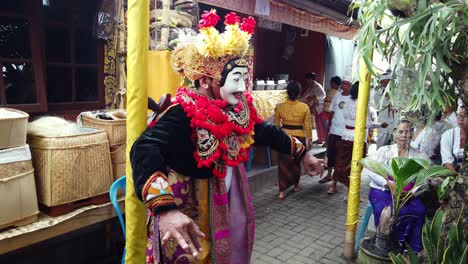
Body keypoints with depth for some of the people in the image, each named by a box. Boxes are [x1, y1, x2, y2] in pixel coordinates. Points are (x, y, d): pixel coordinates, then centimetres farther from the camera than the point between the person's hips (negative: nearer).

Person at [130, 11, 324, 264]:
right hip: (187, 213, -6)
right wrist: (164, 208, -55)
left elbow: (267, 132, 13)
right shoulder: (185, 113, -27)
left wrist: (302, 153, 18)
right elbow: (145, 150, -41)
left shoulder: (240, 107, -5)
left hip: (229, 203, 7)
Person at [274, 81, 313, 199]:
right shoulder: (304, 107, -9)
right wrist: (309, 139, 8)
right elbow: (307, 125, -4)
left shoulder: (280, 106, -6)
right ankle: (296, 185, 35)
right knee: (296, 162, 19)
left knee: (283, 163, 7)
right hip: (299, 137, 0)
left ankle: (282, 191, 3)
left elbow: (276, 124, 2)